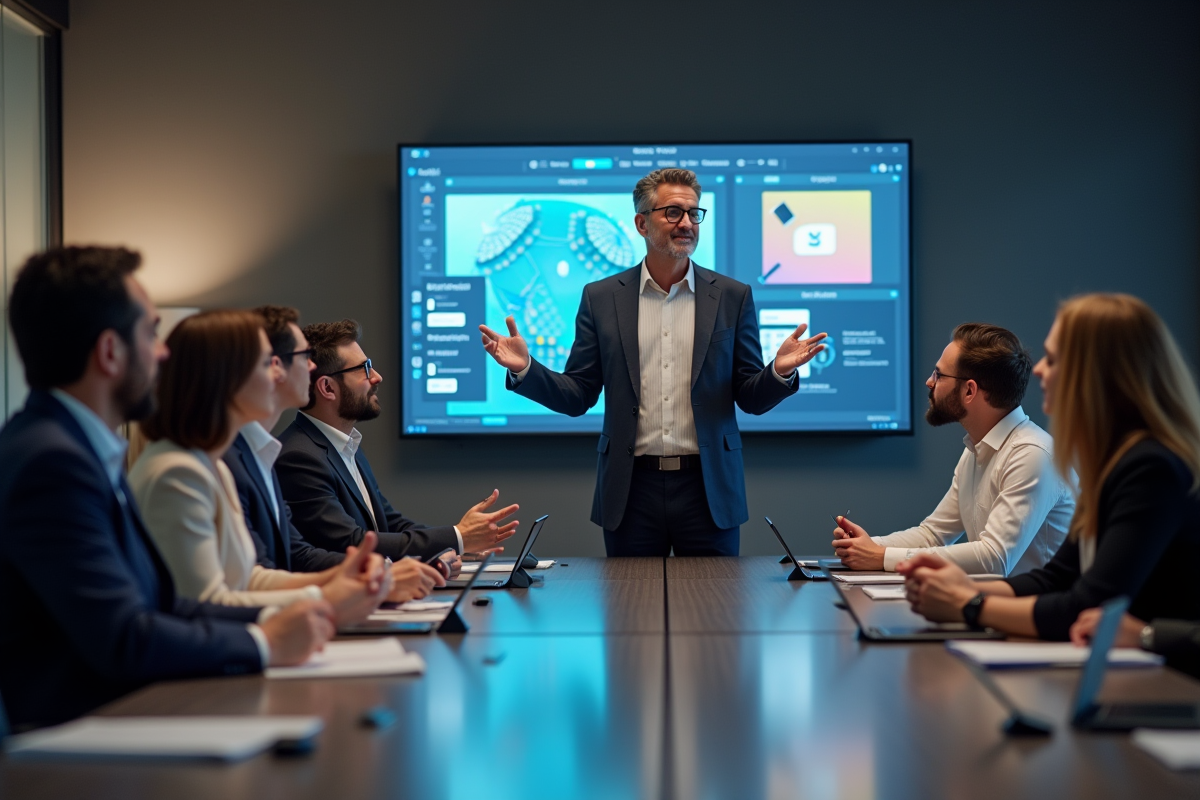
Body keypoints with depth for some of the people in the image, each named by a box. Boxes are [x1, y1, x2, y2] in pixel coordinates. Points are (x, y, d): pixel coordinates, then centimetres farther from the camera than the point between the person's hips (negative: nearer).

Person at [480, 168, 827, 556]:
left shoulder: (732, 297, 4)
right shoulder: (601, 297, 5)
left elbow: (751, 399, 4)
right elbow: (578, 397, 4)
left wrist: (780, 372, -17)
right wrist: (525, 369, -13)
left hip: (708, 488, 0)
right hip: (631, 491, 0)